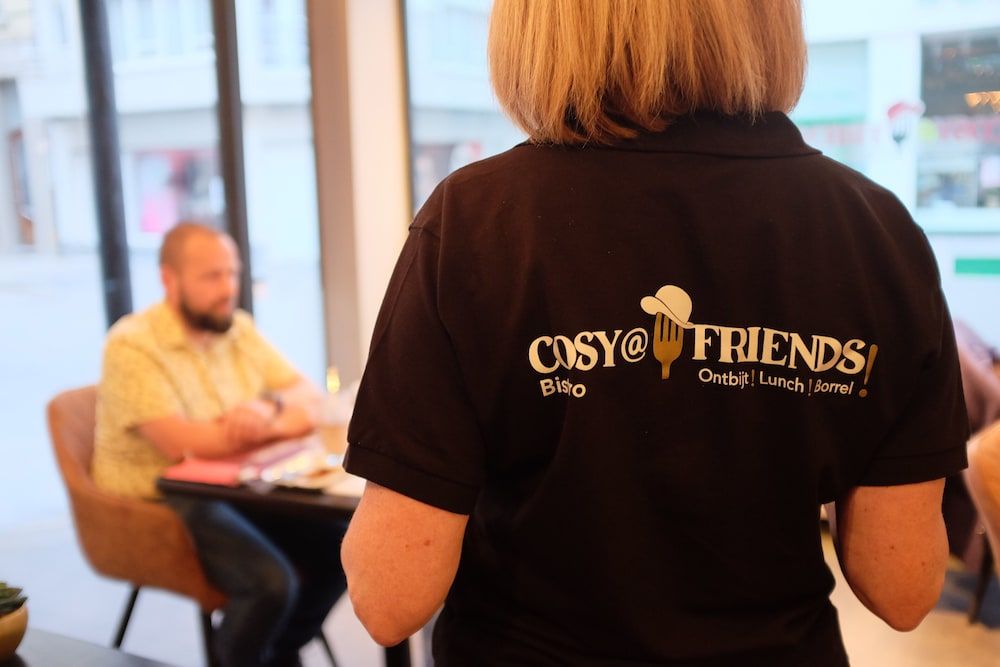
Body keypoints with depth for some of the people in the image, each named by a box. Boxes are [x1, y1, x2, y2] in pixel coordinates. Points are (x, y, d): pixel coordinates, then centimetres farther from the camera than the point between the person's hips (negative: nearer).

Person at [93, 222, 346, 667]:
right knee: (271, 582, -28)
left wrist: (270, 406, -20)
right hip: (160, 503, -7)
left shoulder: (239, 330, 7)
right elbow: (181, 444, -24)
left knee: (347, 546, -9)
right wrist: (284, 423, -15)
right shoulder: (132, 344, -14)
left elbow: (310, 398, 5)